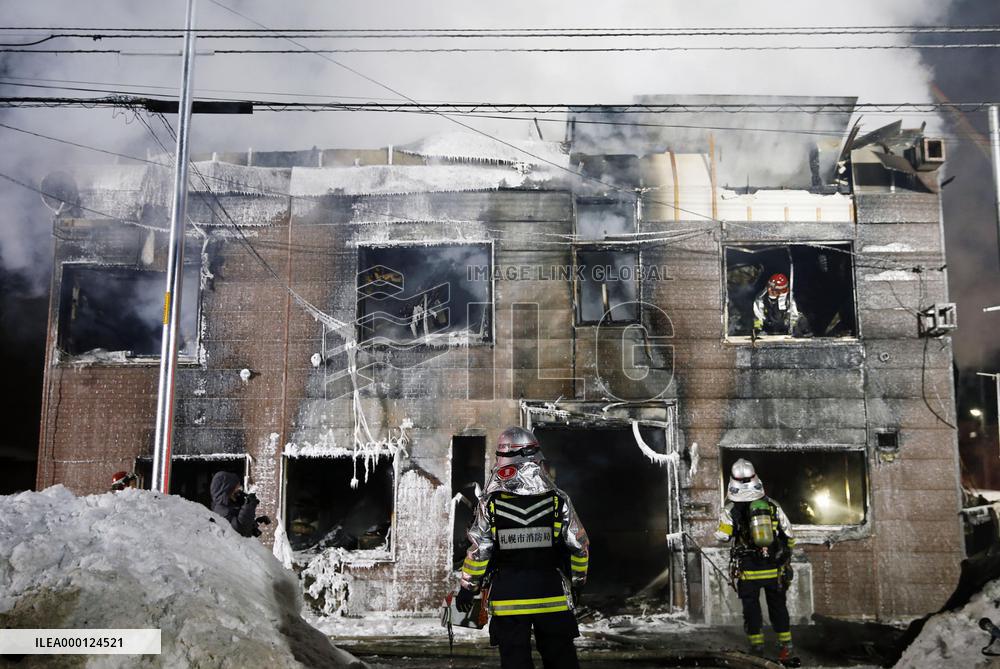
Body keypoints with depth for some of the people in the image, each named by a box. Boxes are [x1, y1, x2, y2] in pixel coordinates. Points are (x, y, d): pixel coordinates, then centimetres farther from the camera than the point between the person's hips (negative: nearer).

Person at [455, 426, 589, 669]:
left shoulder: (490, 503, -7)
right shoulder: (558, 499, -4)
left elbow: (479, 551, -6)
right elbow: (579, 546, 2)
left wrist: (467, 587, 7)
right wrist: (577, 583, 17)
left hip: (508, 597, -1)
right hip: (552, 594, 1)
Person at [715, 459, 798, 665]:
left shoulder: (732, 509, -11)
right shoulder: (773, 505, -4)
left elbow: (722, 536, -2)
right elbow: (789, 536, 2)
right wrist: (785, 552, 19)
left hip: (748, 571, -2)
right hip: (775, 570, 2)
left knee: (751, 607, 13)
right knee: (777, 606, 15)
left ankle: (756, 644, 19)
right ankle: (785, 645, 18)